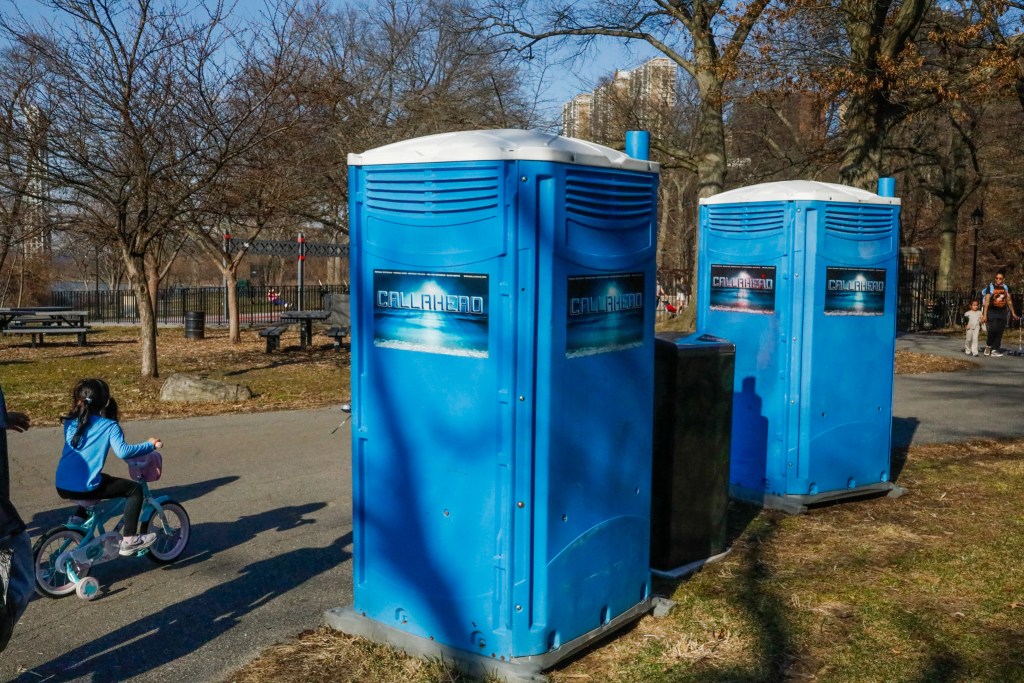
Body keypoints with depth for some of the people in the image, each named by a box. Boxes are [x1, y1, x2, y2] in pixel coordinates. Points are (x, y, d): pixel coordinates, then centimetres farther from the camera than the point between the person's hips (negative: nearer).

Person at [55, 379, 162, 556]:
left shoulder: (70, 422, 10)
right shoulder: (109, 425, -6)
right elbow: (122, 451, -21)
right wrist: (150, 445, -9)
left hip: (62, 487, 7)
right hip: (84, 488, -7)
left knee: (104, 480, 34)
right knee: (135, 489, 4)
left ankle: (78, 518, 31)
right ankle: (129, 540, 1)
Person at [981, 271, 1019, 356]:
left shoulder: (1006, 287, 7)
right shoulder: (991, 287, -5)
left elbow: (1009, 301, 16)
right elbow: (987, 302, -7)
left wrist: (1013, 313, 15)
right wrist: (984, 315, -11)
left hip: (1002, 312, 4)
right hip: (992, 312, -4)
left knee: (1000, 331, 1)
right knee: (993, 329, -19)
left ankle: (995, 350, 6)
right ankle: (988, 345, 3)